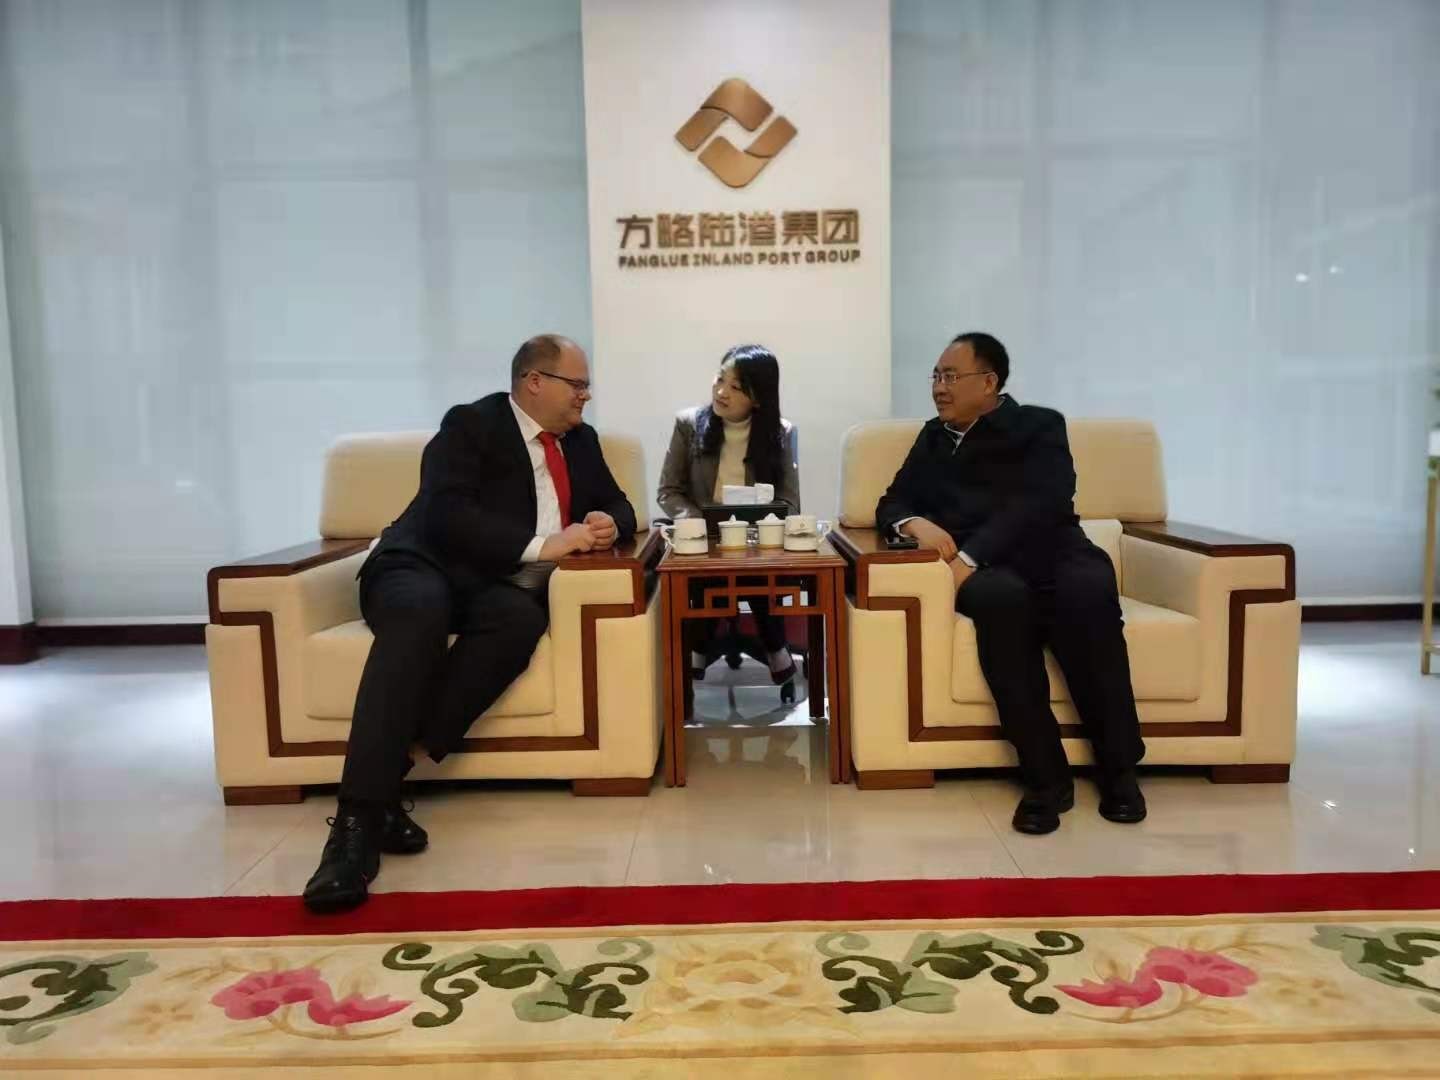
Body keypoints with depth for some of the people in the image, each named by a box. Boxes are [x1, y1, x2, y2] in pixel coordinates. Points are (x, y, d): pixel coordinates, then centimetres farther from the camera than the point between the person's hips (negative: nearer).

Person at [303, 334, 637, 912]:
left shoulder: (581, 439, 18)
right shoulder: (470, 424, -2)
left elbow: (618, 506, 25)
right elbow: (449, 515, -17)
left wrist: (608, 526, 0)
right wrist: (540, 545, -22)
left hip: (499, 588, 5)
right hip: (425, 568, -4)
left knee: (522, 620, -34)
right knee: (421, 611, -41)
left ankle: (389, 776, -31)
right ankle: (357, 818, -42)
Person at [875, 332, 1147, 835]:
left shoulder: (1039, 425, 10)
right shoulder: (932, 438, 25)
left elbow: (1037, 504, -7)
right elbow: (891, 504, 22)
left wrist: (969, 558, -20)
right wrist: (916, 523, -4)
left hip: (1052, 557, -1)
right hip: (989, 574, 1)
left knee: (1088, 589, -36)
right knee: (1001, 597, -36)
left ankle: (1118, 766, -22)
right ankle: (1046, 775, -29)